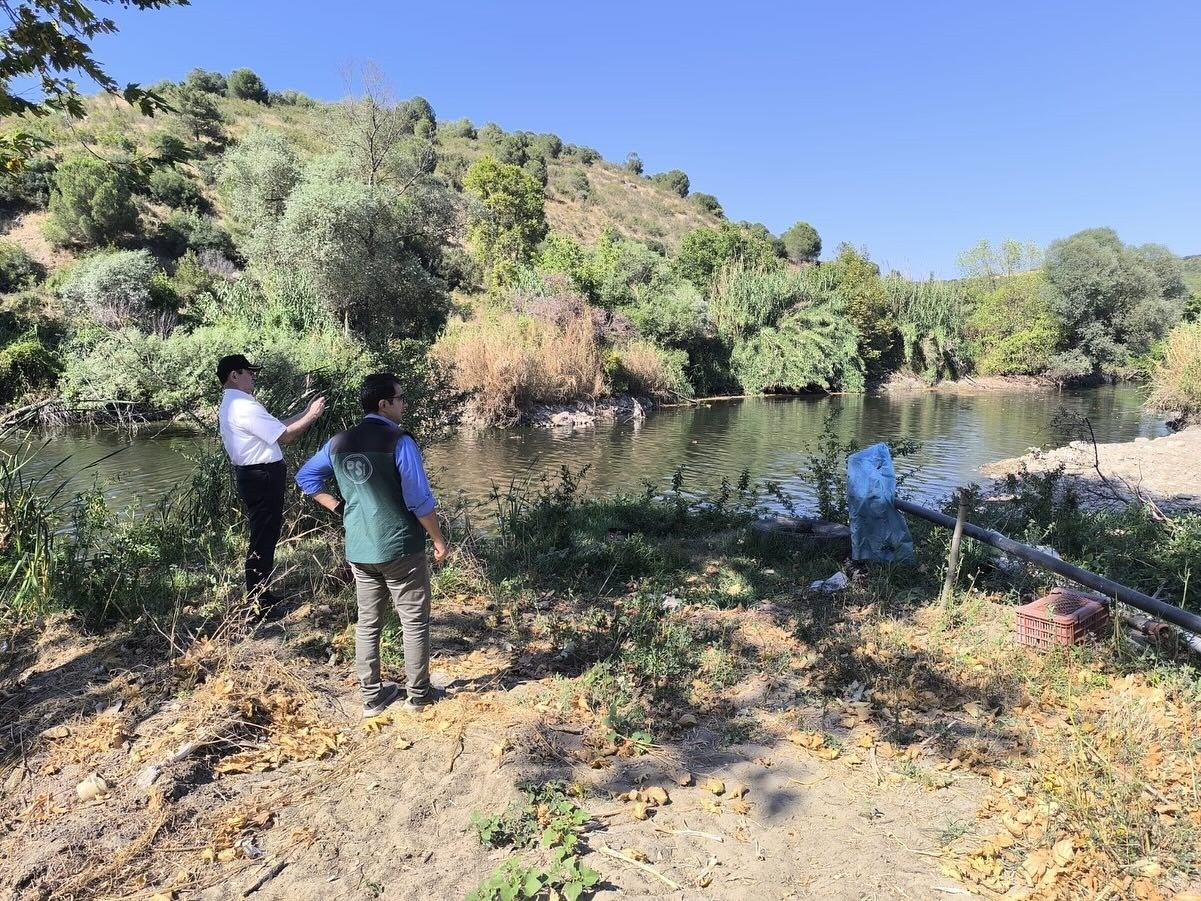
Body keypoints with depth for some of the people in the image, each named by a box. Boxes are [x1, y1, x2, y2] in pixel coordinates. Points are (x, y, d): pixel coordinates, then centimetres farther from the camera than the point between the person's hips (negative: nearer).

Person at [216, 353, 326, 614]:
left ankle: (260, 597, 31)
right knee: (263, 540, -2)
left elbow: (275, 427, 14)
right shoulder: (244, 407, -20)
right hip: (262, 477, -11)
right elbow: (285, 436, -20)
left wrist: (304, 413, 12)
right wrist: (312, 416, -10)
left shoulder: (231, 405, 14)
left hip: (255, 475, 11)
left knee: (264, 537, 20)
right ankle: (259, 604, 8)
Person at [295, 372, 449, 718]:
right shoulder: (400, 442, -16)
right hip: (401, 547, -6)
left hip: (359, 550, 6)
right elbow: (420, 500, -17)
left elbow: (305, 476, 15)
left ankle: (371, 696, 25)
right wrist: (439, 540, -6)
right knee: (415, 622, 9)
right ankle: (418, 693, 19)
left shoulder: (339, 442, 4)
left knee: (367, 622, 16)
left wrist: (337, 507, 12)